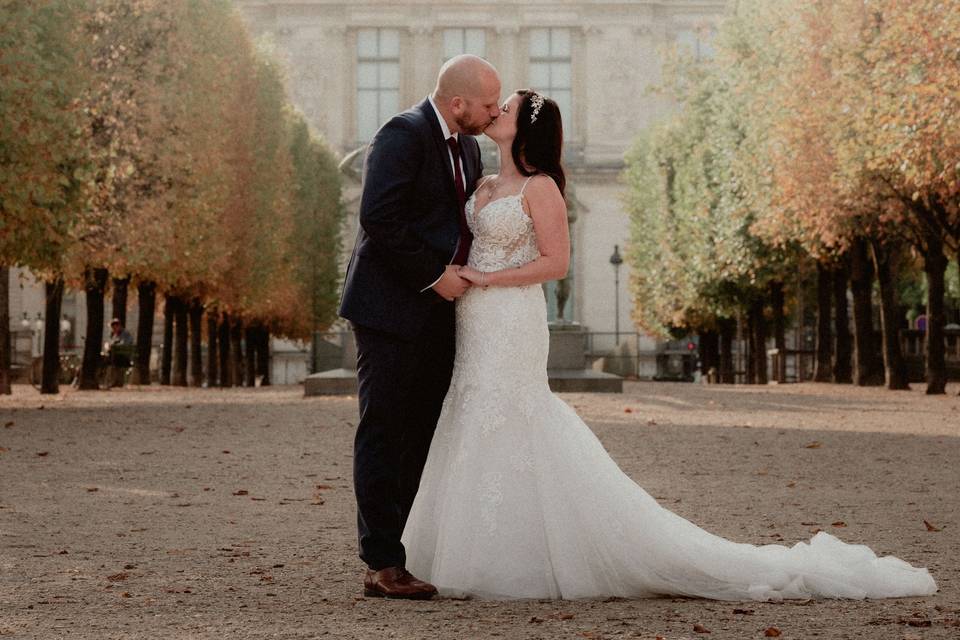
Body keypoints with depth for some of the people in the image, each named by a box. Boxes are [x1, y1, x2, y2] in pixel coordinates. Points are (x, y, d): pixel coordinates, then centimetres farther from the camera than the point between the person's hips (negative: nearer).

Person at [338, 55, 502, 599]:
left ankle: (421, 553, 11)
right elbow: (378, 217, -21)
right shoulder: (403, 135, -12)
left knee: (424, 437, 8)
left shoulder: (468, 147, 15)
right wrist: (434, 275, -18)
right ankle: (384, 565, -4)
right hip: (391, 308, -8)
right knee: (384, 434, -5)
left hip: (437, 312, 8)